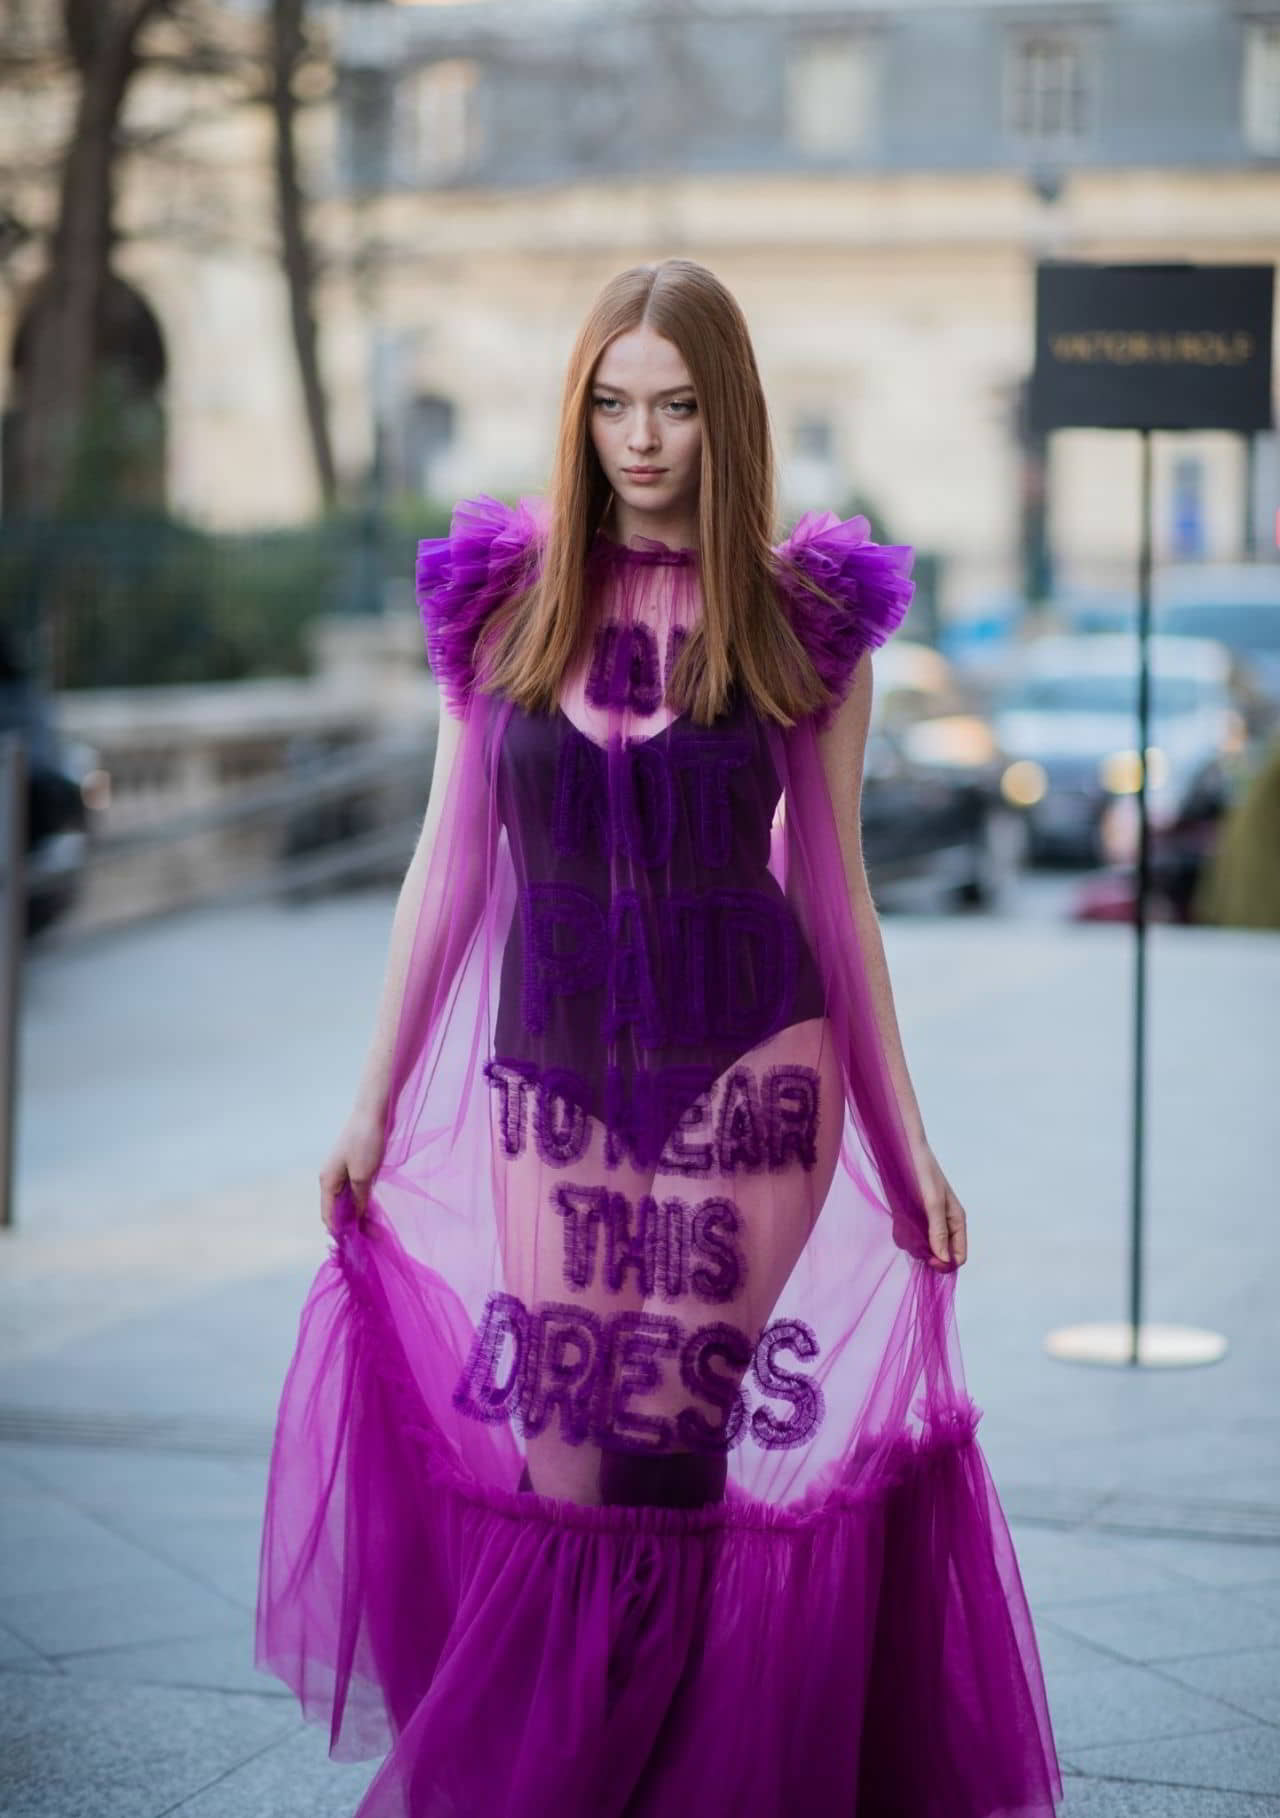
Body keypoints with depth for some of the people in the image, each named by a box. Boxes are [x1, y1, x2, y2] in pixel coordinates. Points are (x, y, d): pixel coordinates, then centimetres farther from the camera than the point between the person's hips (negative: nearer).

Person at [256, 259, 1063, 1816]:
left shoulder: (808, 616, 1)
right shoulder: (506, 599, 4)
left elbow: (831, 881, 6)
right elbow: (450, 862, 8)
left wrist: (908, 1139, 5)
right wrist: (373, 1102, 7)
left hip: (751, 1081, -1)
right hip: (551, 1086, 1)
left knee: (723, 1466, -1)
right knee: (551, 1475, 1)